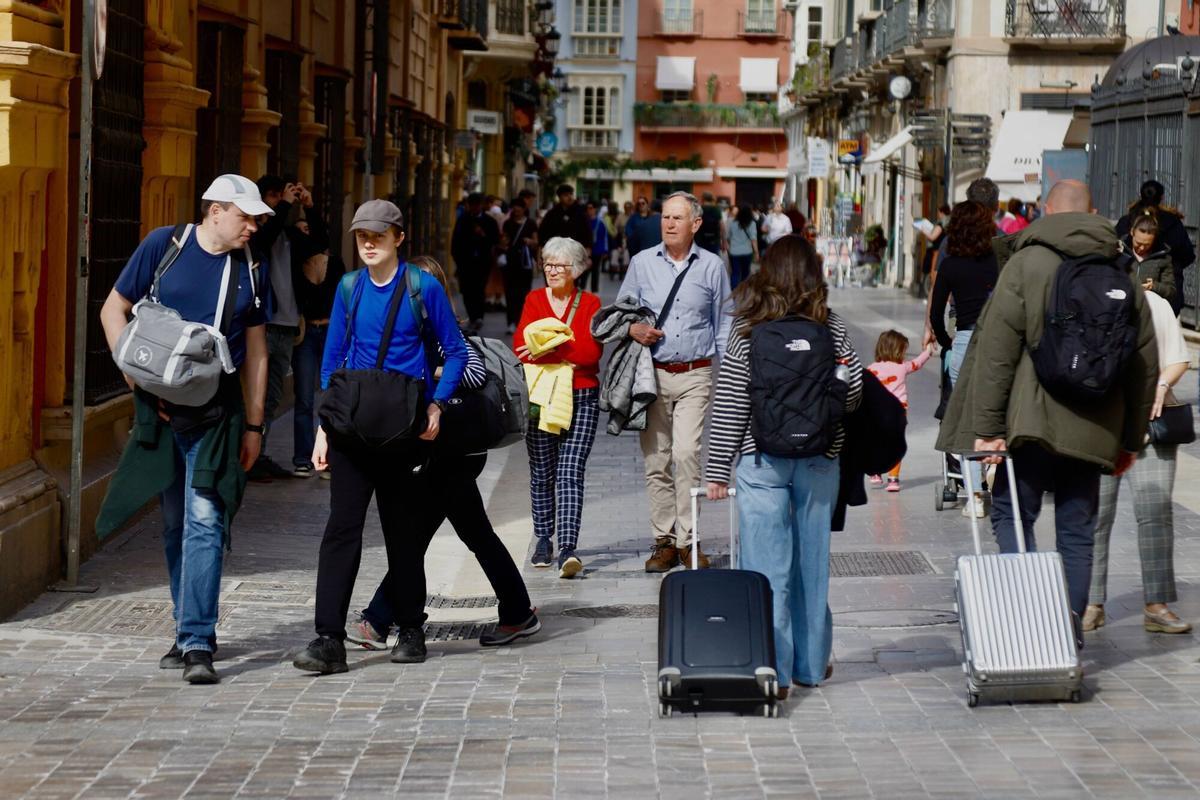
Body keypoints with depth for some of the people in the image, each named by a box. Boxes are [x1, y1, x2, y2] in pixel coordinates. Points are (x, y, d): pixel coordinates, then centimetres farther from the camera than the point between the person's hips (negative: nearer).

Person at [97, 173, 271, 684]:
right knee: (176, 524, 10)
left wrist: (253, 425, 10)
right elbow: (113, 311, 4)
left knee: (204, 521, -11)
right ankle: (188, 631, 22)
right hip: (161, 409, 0)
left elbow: (255, 351, 12)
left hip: (218, 411, 0)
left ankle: (197, 644, -13)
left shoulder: (249, 269, 6)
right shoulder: (163, 246, 0)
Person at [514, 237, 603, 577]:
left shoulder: (590, 303, 4)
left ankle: (568, 549, -18)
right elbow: (522, 346, -4)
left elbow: (593, 351, -9)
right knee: (542, 472, 8)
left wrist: (550, 349, -16)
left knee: (571, 472, -11)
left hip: (582, 398, -2)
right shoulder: (534, 300, 8)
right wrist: (570, 352, -16)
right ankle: (544, 540, 23)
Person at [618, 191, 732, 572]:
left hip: (695, 375, -1)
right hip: (652, 373, 2)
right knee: (655, 459, 1)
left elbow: (724, 324, 11)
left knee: (686, 454, -13)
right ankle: (663, 541, 7)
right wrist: (633, 328, -8)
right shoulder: (642, 263, 6)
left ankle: (687, 539, -5)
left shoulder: (712, 266, 5)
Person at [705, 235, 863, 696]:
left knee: (767, 567, 1)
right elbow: (853, 393, -3)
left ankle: (773, 671, 0)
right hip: (819, 462, 2)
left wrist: (716, 471, 0)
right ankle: (811, 664, 22)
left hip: (761, 462, -2)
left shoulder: (746, 333, -5)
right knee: (812, 561, 13)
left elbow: (729, 408, -5)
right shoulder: (832, 329, -1)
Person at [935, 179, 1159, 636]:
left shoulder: (1027, 263, -4)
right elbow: (1145, 365, 14)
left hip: (1034, 422, -4)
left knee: (1011, 514, 7)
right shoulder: (1122, 275, 10)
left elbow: (995, 349, -10)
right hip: (1094, 430, 4)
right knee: (1077, 533, 10)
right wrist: (1130, 440, 20)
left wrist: (987, 426, -8)